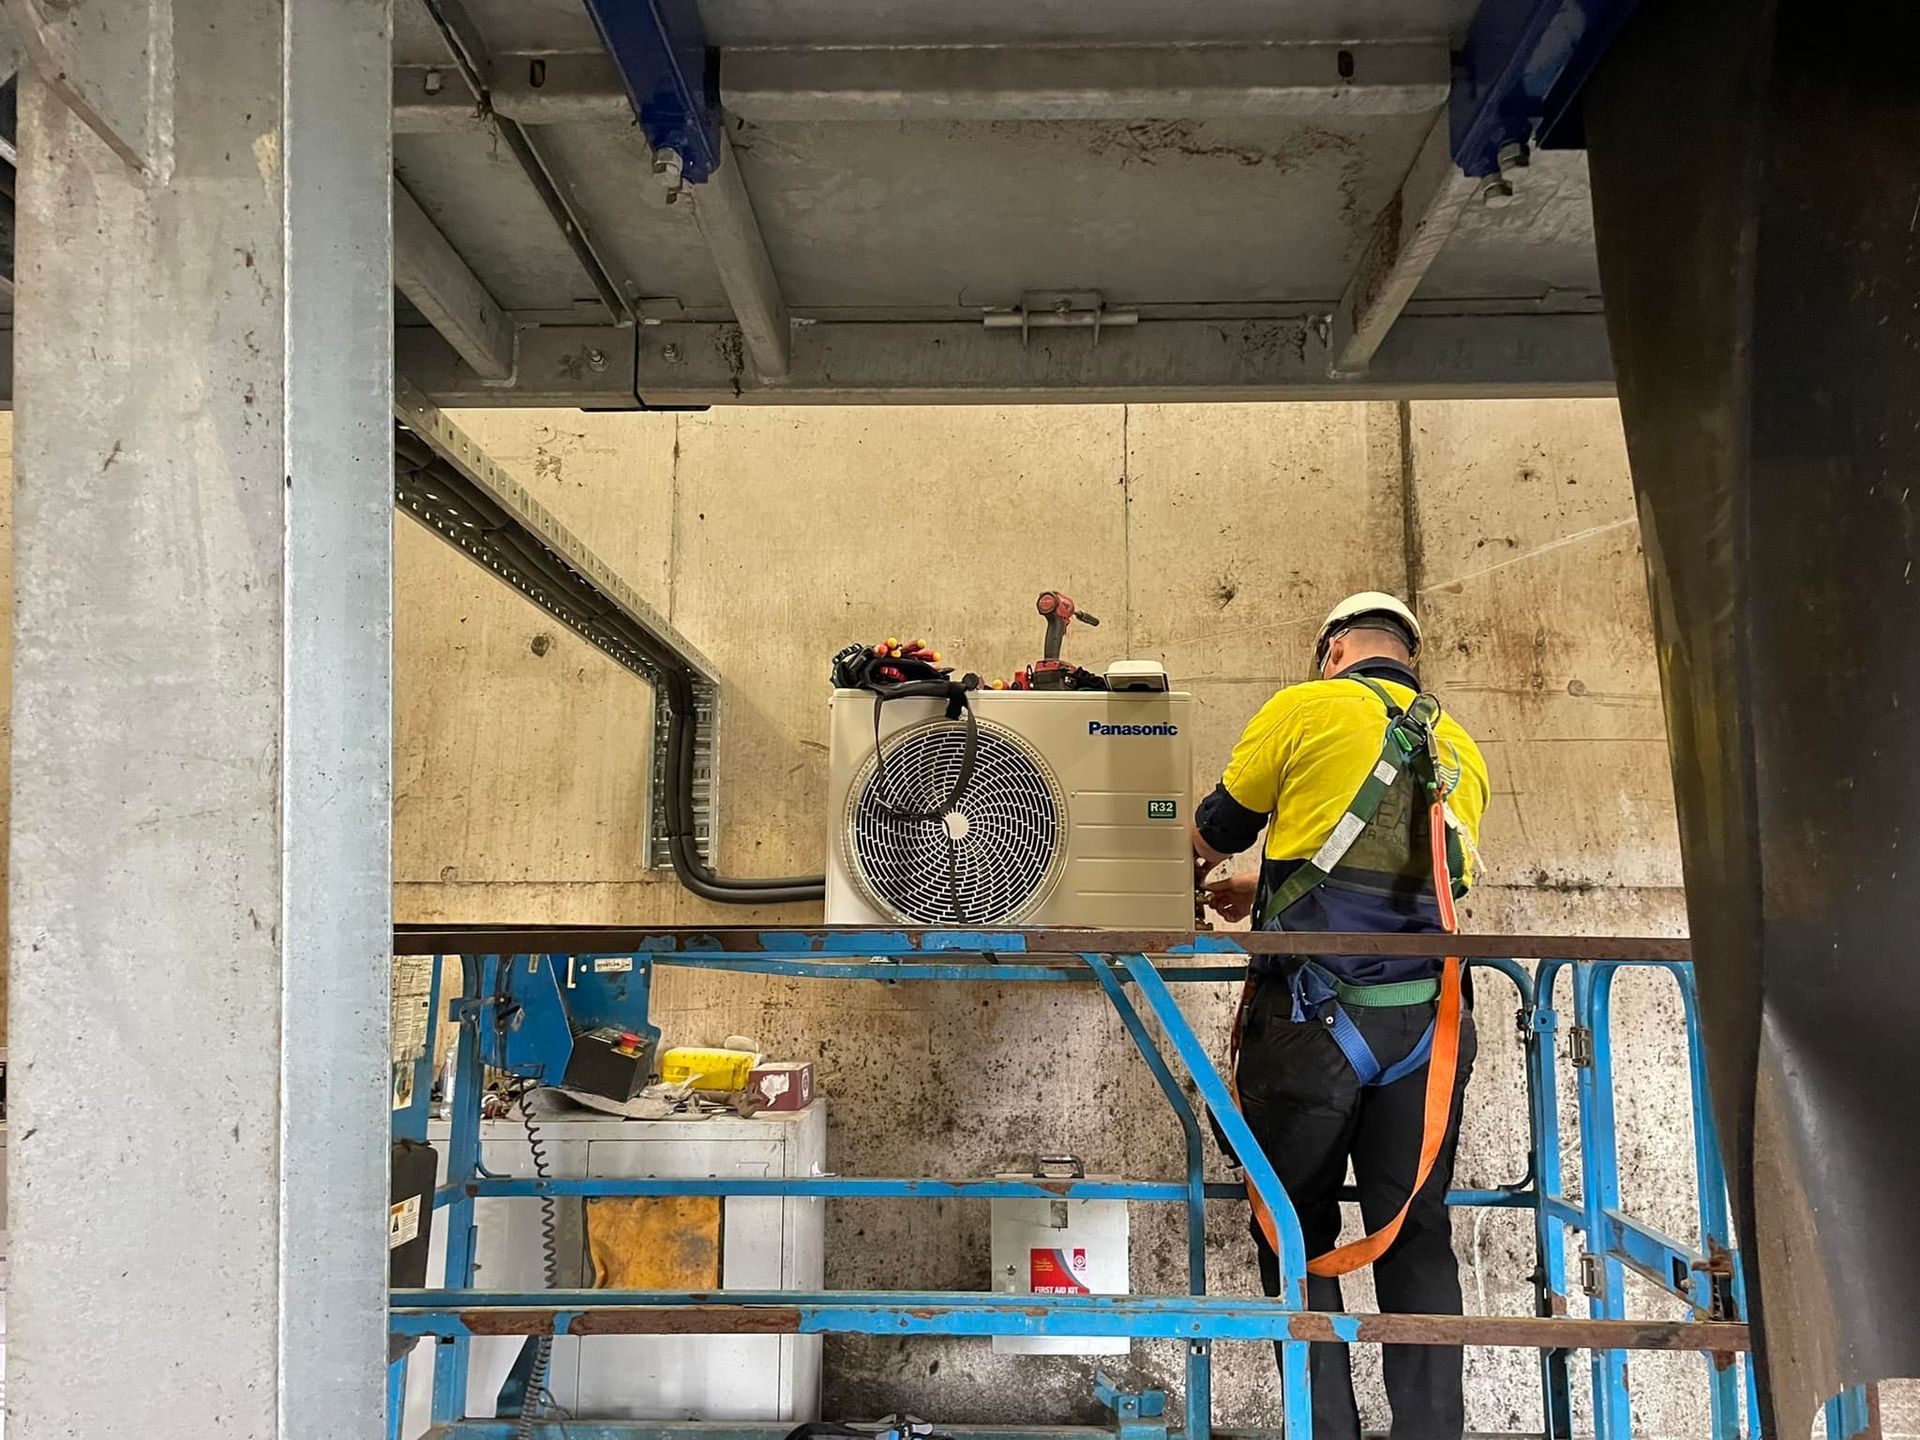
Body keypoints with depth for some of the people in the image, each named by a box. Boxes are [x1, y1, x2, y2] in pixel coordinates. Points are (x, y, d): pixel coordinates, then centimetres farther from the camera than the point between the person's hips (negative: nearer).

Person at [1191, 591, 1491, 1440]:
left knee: (1296, 1232, 7)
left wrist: (1200, 875, 35)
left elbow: (1217, 830, 10)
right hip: (1426, 1021, 4)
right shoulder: (1461, 751, 17)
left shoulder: (1308, 708, 1)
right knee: (1416, 1239, 11)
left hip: (1313, 1016, -4)